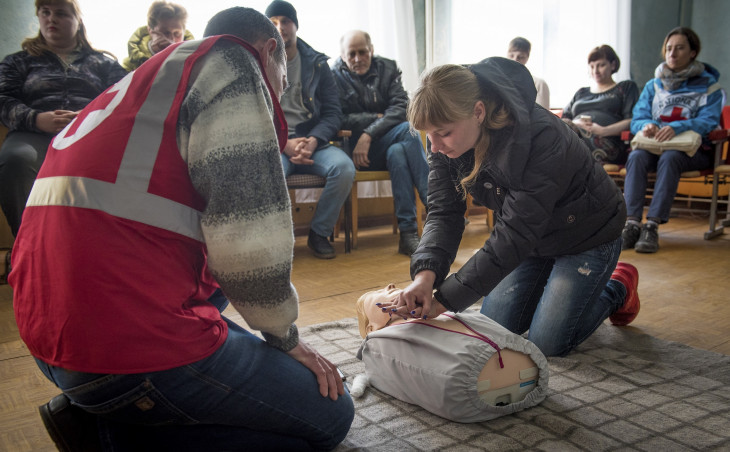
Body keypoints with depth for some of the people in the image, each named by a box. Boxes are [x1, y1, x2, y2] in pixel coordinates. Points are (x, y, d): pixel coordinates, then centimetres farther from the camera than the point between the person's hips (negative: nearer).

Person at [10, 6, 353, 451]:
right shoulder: (230, 60, -3)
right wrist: (284, 336, 2)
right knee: (330, 416, 3)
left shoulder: (147, 79, 24)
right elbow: (248, 224, -15)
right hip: (131, 343, -10)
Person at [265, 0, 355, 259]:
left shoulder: (317, 63, 14)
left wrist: (312, 141, -12)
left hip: (313, 142, 2)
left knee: (344, 167, -28)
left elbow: (333, 112, 7)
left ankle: (319, 233, -8)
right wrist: (285, 144, -14)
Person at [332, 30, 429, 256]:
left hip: (388, 144, 3)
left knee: (397, 153, -33)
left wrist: (369, 134, -20)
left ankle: (408, 232, -34)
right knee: (409, 130, -27)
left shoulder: (388, 68, 8)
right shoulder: (335, 76, 1)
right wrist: (377, 117, -9)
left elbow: (401, 107, -7)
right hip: (356, 148, -3)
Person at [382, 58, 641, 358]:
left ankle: (618, 288, 20)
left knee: (548, 342, -7)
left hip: (587, 235, -6)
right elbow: (443, 213, -17)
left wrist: (446, 298, -38)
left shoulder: (541, 137, -38)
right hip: (532, 239, 6)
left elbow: (516, 234, -38)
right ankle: (556, 281, 29)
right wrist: (426, 272, -38)